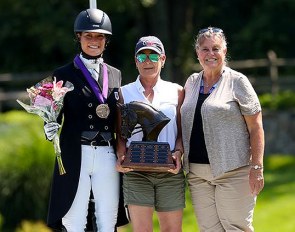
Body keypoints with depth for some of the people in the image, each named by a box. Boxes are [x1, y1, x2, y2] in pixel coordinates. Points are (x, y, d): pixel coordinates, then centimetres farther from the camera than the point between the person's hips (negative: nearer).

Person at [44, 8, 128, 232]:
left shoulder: (115, 75, 15)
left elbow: (119, 117, 16)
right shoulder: (64, 75, 5)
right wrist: (50, 127, -20)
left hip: (108, 155, 3)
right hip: (75, 156, -3)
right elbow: (54, 115, 1)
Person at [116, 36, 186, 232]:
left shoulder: (176, 92, 10)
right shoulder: (125, 93, 9)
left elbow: (182, 132, 11)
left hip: (170, 172, 1)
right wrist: (121, 156, -9)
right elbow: (121, 134, 10)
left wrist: (178, 153, -9)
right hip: (136, 171, -1)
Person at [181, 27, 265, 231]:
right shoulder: (191, 82, 14)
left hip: (232, 171, -5)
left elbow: (256, 128, -5)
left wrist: (257, 168, -12)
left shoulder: (237, 81, -1)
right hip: (197, 174, 5)